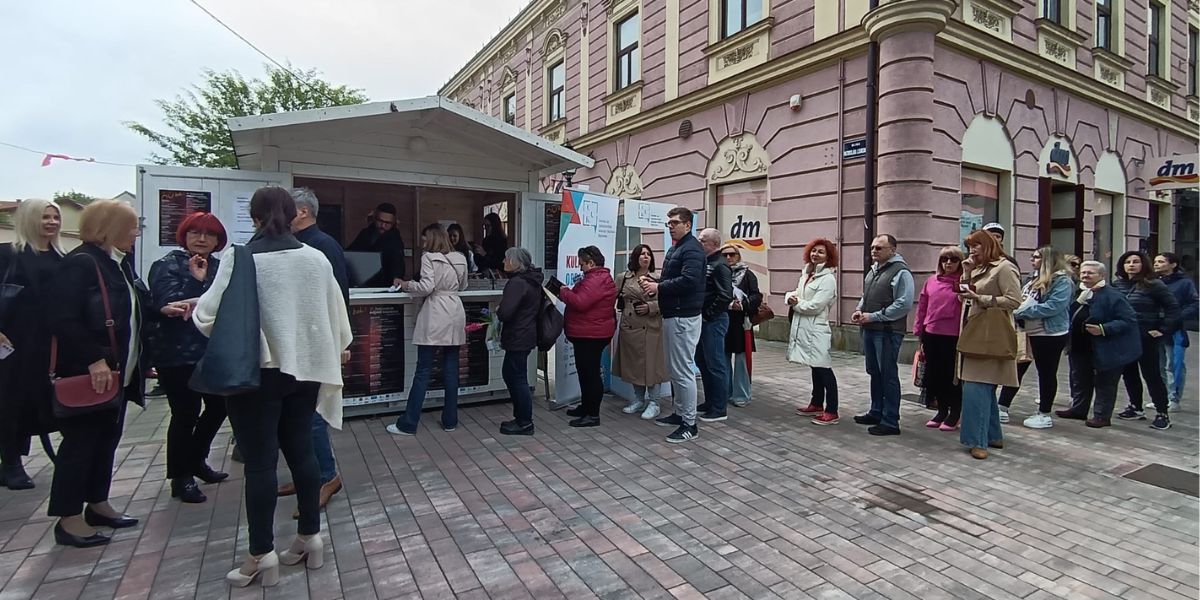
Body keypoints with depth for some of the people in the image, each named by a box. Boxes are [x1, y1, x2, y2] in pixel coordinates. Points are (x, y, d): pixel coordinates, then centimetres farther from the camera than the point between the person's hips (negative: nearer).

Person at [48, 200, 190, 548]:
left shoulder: (120, 263, 12)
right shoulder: (79, 264, -16)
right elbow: (64, 320, -22)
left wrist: (162, 310, 7)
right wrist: (94, 360, -26)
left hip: (119, 371, 9)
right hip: (88, 374, -9)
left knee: (108, 437, 16)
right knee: (81, 441, 1)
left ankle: (98, 504, 29)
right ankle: (69, 519, 13)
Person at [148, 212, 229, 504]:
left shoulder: (220, 267, 9)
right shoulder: (167, 266, -5)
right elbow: (166, 305, -19)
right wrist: (196, 280, -22)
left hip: (214, 351, 6)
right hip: (178, 354, -6)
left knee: (218, 406, 14)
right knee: (186, 414, -2)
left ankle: (196, 461, 36)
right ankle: (180, 477, 15)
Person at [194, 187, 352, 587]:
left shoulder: (239, 258, -11)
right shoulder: (316, 258, 0)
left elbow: (211, 314, -9)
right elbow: (335, 311, 8)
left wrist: (194, 312, 15)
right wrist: (338, 348, 26)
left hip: (256, 371, -4)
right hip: (304, 368, 4)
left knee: (260, 461, 4)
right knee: (301, 451, 14)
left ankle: (262, 554, 14)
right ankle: (310, 537, 24)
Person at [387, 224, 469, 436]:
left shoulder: (429, 257, -5)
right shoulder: (460, 259, 11)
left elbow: (427, 287, -13)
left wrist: (407, 285, 2)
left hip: (435, 316, -5)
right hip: (455, 314, 5)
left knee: (423, 371, -2)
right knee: (451, 369, 8)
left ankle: (408, 424, 4)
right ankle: (450, 421, 14)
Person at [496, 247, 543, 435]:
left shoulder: (517, 282, -20)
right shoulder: (533, 281, 10)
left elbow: (505, 312, -28)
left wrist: (498, 310, -4)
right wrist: (503, 310, 13)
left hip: (518, 338, -10)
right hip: (527, 334, 10)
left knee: (518, 378, 1)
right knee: (509, 374, 19)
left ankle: (525, 423, 13)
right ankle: (520, 417, 28)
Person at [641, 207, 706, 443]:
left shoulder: (692, 248, -12)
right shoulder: (675, 249, 19)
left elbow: (689, 280, -26)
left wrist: (658, 287, -18)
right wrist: (654, 283, 3)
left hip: (684, 317, -11)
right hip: (672, 315, 11)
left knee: (683, 371, -6)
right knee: (674, 369, 17)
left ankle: (689, 424, 2)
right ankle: (678, 412, 29)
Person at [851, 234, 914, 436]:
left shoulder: (900, 272, -11)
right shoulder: (873, 270, 16)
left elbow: (904, 304, -19)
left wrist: (874, 316, -17)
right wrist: (859, 310, 5)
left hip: (888, 332, -8)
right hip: (869, 330, 8)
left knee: (888, 376, -2)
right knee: (874, 373, 17)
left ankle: (890, 422, 6)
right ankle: (876, 413, 29)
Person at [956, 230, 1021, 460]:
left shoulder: (1004, 267, -7)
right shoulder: (978, 269, 18)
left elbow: (1014, 301, -16)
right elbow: (965, 294, 14)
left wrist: (980, 298, -17)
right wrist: (967, 273, 5)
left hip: (989, 338, -9)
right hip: (974, 336, 9)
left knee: (976, 388, -11)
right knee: (984, 388, 14)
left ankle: (978, 441, -6)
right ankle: (993, 436, 24)